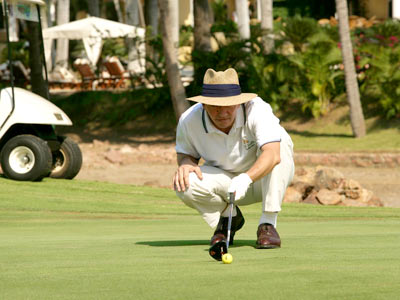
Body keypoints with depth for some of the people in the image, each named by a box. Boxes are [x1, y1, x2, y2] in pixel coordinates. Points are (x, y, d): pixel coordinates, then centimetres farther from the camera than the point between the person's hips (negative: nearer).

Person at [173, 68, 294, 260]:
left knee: (281, 143, -33)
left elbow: (273, 155, -44)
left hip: (262, 176, -2)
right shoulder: (189, 120, -19)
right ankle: (227, 217, 5)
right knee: (185, 183, -28)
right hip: (225, 181, 2)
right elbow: (185, 153, 1)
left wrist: (246, 178, -60)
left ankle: (267, 224, -25)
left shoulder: (257, 110, -30)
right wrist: (185, 164, -24)